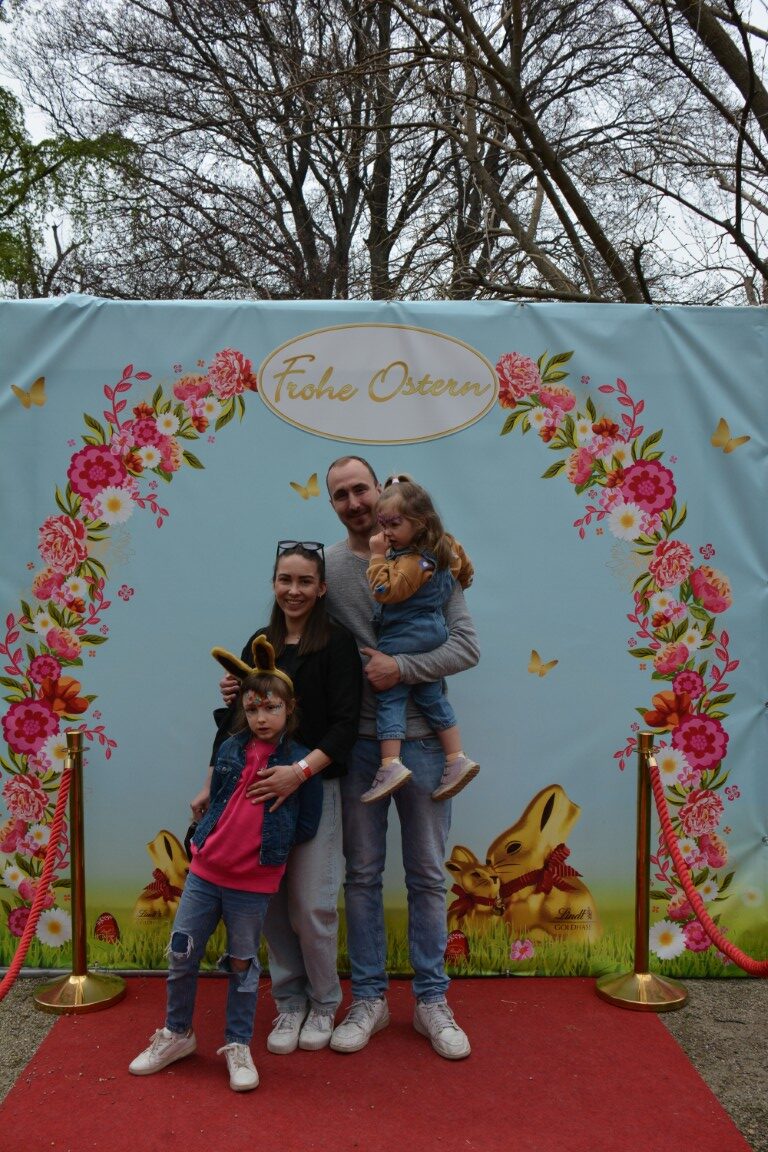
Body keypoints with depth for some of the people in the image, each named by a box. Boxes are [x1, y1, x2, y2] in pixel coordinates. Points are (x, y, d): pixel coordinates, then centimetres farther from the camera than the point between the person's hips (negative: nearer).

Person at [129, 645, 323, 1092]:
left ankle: (239, 1046, 28)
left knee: (242, 964, 10)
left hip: (253, 883, -4)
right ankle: (177, 1034, 32)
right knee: (181, 953, 11)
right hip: (205, 871, 4)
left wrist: (269, 838, -4)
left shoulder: (301, 761, -10)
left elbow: (307, 827, -6)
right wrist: (203, 838, 5)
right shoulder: (231, 749, 1)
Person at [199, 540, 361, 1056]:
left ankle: (324, 1004, 22)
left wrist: (300, 770, -25)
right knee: (273, 904, 7)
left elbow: (345, 724, -13)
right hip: (256, 786, 4)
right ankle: (289, 1002, 26)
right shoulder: (258, 645, 10)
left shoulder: (336, 643, -5)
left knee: (311, 904, -1)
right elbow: (239, 722, 16)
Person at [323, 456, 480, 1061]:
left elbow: (467, 646, -6)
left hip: (421, 739, -1)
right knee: (363, 875, 10)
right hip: (357, 742, 1)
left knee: (428, 876, 10)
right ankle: (369, 999, 25)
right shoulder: (325, 566, 2)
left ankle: (432, 1001, 24)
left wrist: (404, 667, -17)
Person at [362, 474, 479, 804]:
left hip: (403, 639, -10)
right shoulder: (443, 547, 7)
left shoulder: (413, 561, -22)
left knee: (389, 698, -4)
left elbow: (385, 590, -30)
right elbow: (463, 567, 25)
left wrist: (379, 556, -21)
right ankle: (457, 758, 17)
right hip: (433, 633, 10)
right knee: (432, 698, 16)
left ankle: (391, 764, -11)